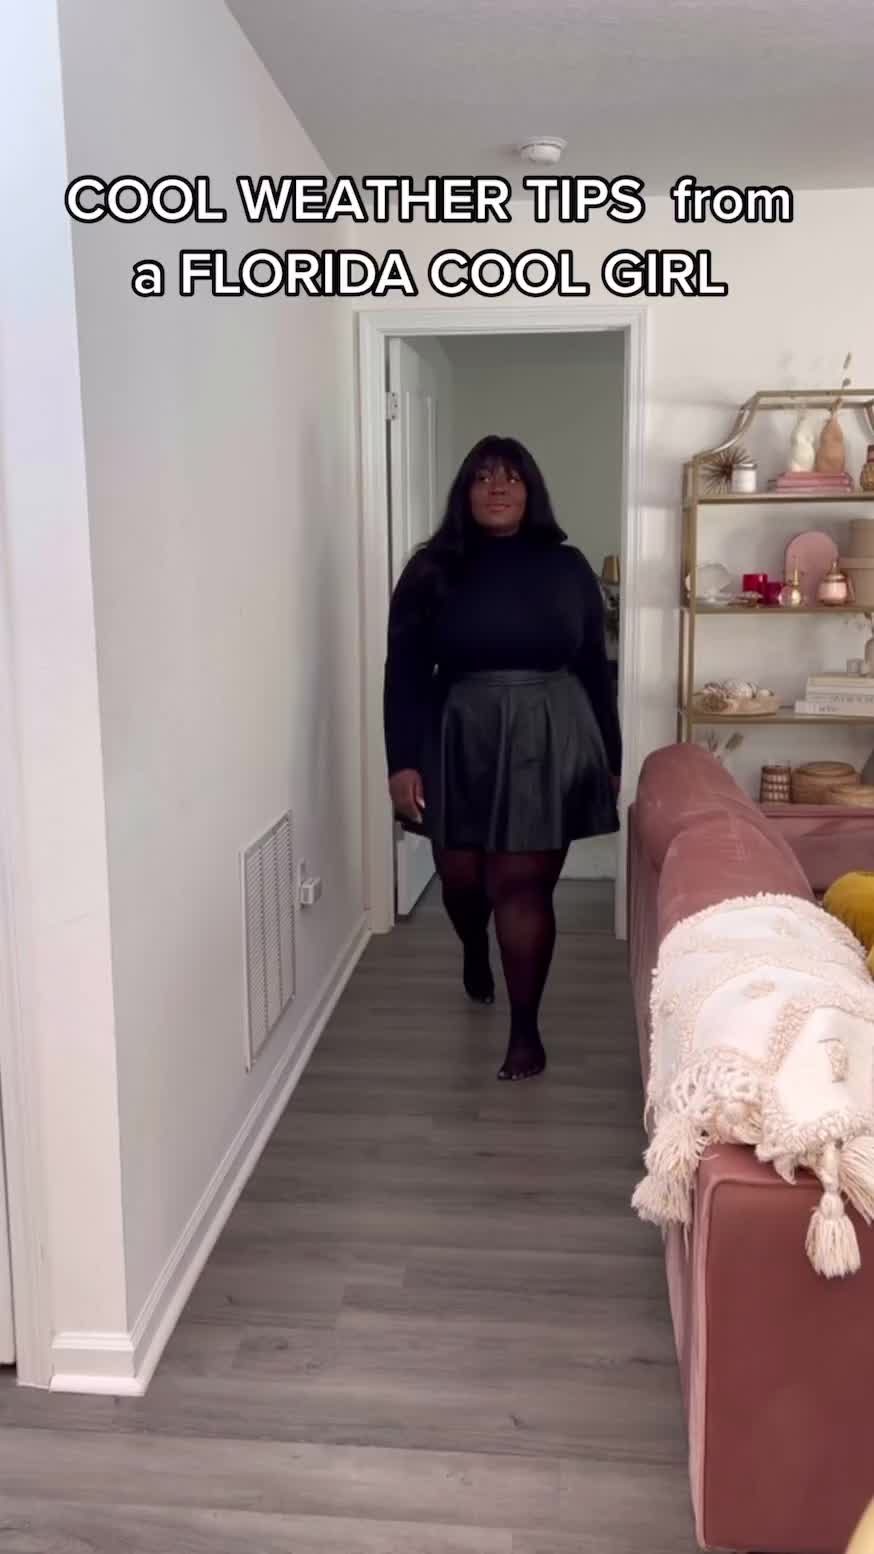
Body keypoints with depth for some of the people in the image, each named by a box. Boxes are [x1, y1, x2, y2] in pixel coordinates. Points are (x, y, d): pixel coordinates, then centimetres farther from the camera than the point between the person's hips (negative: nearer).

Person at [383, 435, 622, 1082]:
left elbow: (594, 668, 7)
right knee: (462, 876, 12)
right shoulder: (432, 571, 1)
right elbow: (405, 672, -2)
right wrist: (403, 761, -11)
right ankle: (475, 952, 47)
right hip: (459, 743, 1)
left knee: (522, 883, -3)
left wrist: (610, 758, 7)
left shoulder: (566, 568, 3)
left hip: (547, 743, -1)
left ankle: (526, 1030, 10)